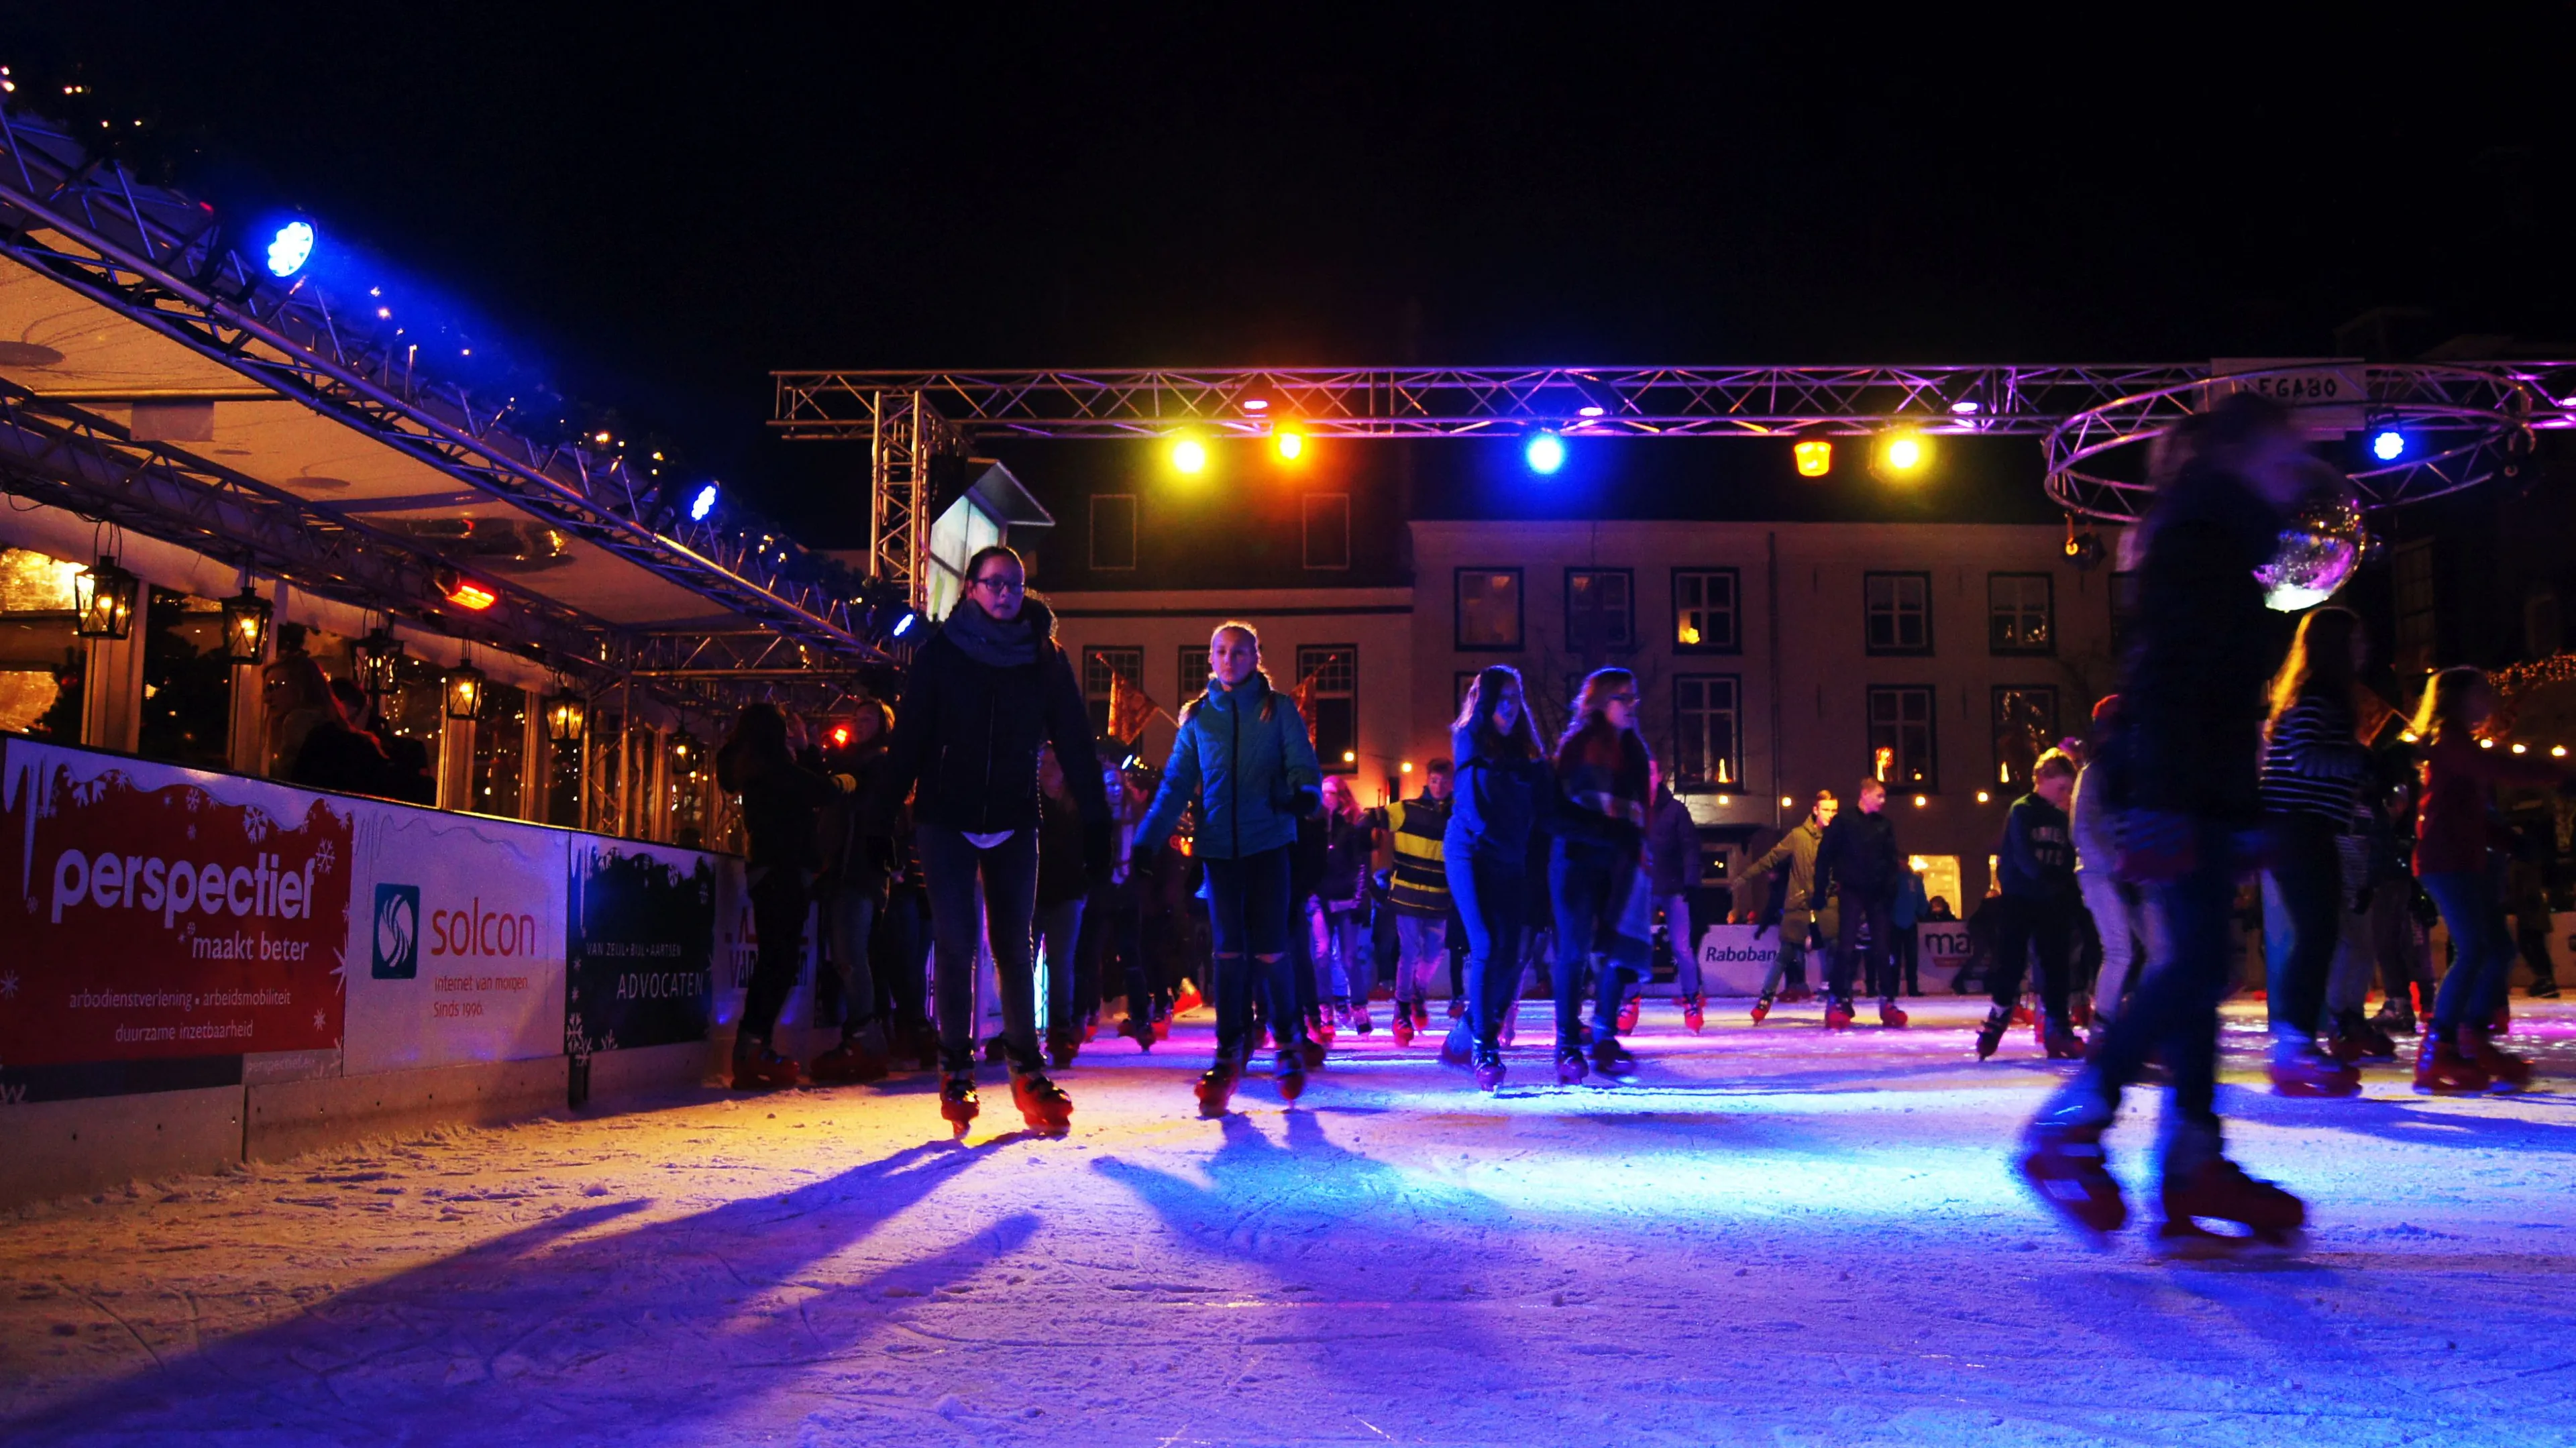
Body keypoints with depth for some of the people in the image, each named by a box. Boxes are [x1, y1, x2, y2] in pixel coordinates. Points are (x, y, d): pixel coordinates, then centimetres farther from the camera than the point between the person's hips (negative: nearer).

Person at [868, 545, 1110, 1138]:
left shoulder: (1045, 657, 3)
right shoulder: (941, 651, -2)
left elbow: (1075, 743, 2)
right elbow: (909, 738, -4)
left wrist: (1096, 822, -4)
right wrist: (881, 817, -9)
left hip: (1013, 822, 2)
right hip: (947, 818, -2)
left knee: (1014, 946, 5)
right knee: (956, 945, -4)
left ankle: (1028, 1071, 9)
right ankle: (956, 1072, 7)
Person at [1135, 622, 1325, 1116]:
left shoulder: (1278, 710, 3)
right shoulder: (1198, 716, 9)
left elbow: (1303, 765, -4)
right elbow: (1176, 783, 6)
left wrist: (1304, 792, -29)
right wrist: (1146, 841, -3)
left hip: (1267, 840, -2)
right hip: (1219, 845, 2)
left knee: (1268, 950, -4)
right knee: (1227, 949, 1)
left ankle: (1288, 1036, 19)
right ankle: (1229, 1053, 7)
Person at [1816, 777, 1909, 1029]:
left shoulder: (1885, 825, 9)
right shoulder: (1843, 822, -3)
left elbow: (1892, 859, 11)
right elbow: (1824, 855, -5)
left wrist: (1892, 887, 0)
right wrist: (1822, 888, -10)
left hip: (1878, 894, 4)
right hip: (1851, 893, -4)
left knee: (1883, 949, 5)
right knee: (1846, 947, -7)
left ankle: (1888, 1003, 12)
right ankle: (1838, 1004, -5)